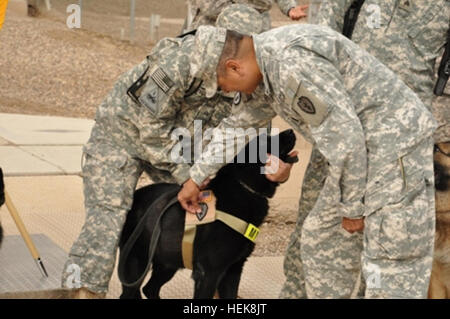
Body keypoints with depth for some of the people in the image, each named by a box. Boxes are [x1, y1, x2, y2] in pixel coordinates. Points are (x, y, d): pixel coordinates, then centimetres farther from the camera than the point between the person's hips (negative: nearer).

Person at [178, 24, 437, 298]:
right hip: (362, 150, 11)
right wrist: (196, 178, 32)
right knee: (320, 238, 17)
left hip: (396, 145, -11)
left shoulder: (293, 61, -24)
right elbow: (237, 124, 25)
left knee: (392, 266, -9)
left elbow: (345, 137, -24)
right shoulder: (264, 66, 9)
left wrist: (352, 207, -13)